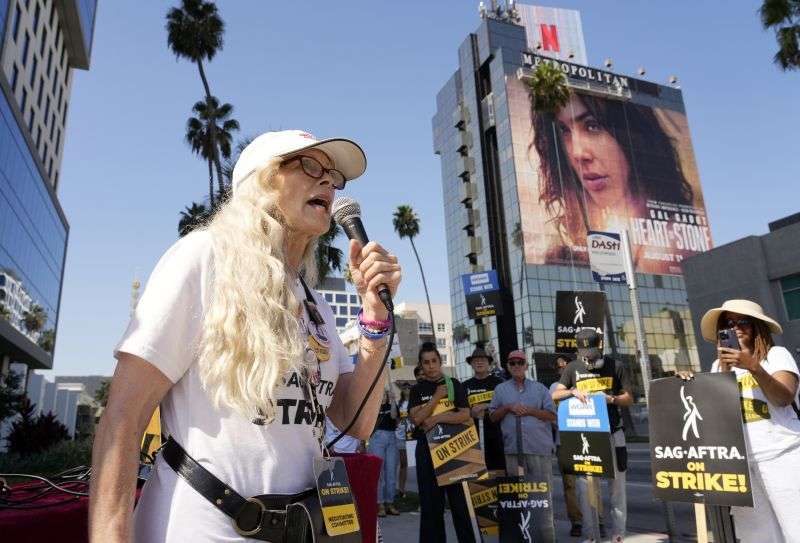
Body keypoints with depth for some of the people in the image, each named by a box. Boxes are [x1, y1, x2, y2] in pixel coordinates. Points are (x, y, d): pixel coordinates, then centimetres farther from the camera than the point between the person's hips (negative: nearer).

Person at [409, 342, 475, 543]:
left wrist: (437, 418, -13)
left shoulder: (454, 385, 5)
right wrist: (437, 397, -10)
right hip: (427, 448, 1)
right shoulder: (417, 390, 8)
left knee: (460, 499, 1)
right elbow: (416, 419, -7)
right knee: (431, 502, 7)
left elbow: (465, 415, -6)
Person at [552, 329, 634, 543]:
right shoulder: (573, 368, 4)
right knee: (584, 485, 1)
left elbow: (629, 398, 3)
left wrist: (610, 399, -16)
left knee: (617, 485, 8)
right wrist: (573, 391, -19)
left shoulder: (616, 366, 1)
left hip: (612, 432, -1)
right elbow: (555, 395, 0)